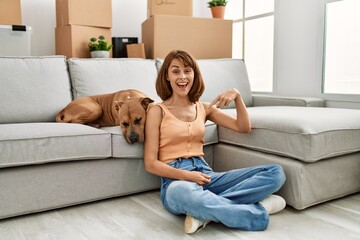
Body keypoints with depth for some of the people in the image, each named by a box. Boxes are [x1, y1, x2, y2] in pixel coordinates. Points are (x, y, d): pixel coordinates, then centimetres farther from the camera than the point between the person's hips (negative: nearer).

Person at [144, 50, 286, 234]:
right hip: (176, 180, -5)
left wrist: (236, 96, -2)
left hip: (205, 173, 5)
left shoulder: (203, 108, 15)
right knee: (182, 192, -44)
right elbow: (151, 163, -4)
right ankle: (256, 211, -22)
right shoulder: (157, 111, 1)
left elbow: (243, 127, 12)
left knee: (276, 172, -11)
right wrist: (186, 175, -17)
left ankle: (207, 211, -26)